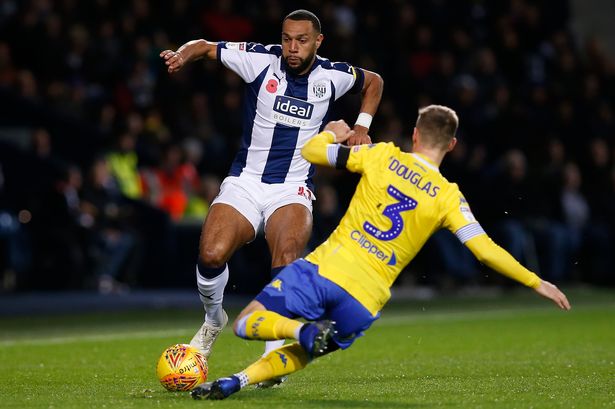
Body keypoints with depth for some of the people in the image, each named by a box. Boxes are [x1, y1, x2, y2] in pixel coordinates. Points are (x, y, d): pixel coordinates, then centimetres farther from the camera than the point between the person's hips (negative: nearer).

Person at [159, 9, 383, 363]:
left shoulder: (332, 77, 0)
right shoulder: (261, 60, -5)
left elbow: (374, 82, 22)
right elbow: (205, 47, 4)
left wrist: (362, 126, 9)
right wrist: (182, 56, -17)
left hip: (293, 190, 0)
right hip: (244, 182, 0)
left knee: (287, 260, -29)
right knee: (211, 254, -24)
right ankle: (214, 318, 10)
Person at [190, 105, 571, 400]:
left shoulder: (382, 155, 3)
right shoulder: (447, 196, 3)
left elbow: (311, 151, 10)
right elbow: (486, 250, -4)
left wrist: (332, 133, 32)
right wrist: (536, 282, 5)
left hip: (324, 269, -1)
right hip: (364, 302, 1)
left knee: (246, 324, 7)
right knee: (304, 354, 21)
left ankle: (305, 331, -20)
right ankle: (239, 380, -5)